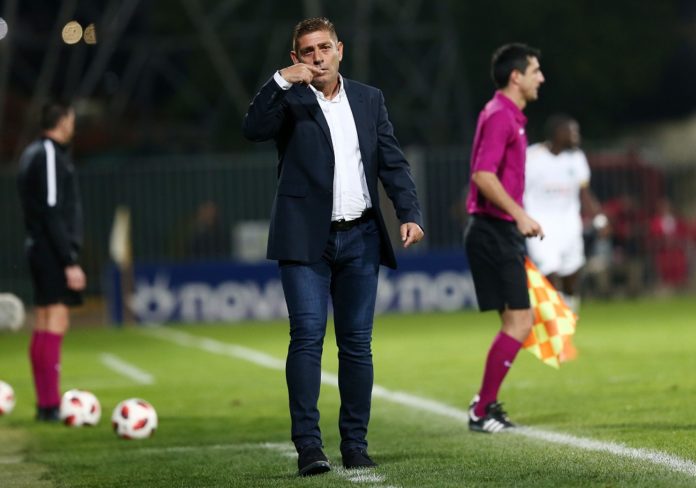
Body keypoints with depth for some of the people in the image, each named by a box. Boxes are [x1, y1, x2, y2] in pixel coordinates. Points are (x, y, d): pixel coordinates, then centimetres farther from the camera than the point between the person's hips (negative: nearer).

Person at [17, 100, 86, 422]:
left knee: (45, 322, 11)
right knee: (56, 320, -11)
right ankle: (50, 404, -14)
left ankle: (45, 403, 15)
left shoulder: (32, 154, 16)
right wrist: (70, 262, -20)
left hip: (39, 248, 10)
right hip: (54, 250, -10)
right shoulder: (50, 155, -14)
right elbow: (53, 214, -20)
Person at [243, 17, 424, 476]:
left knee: (357, 342, 5)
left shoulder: (369, 99, 13)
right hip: (306, 238, -3)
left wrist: (410, 213, -3)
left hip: (360, 237, 3)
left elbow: (393, 162, 9)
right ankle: (308, 445, -12)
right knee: (308, 336, -12)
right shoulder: (289, 100, 3)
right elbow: (254, 128, -16)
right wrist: (283, 80, -22)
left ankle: (356, 444, 11)